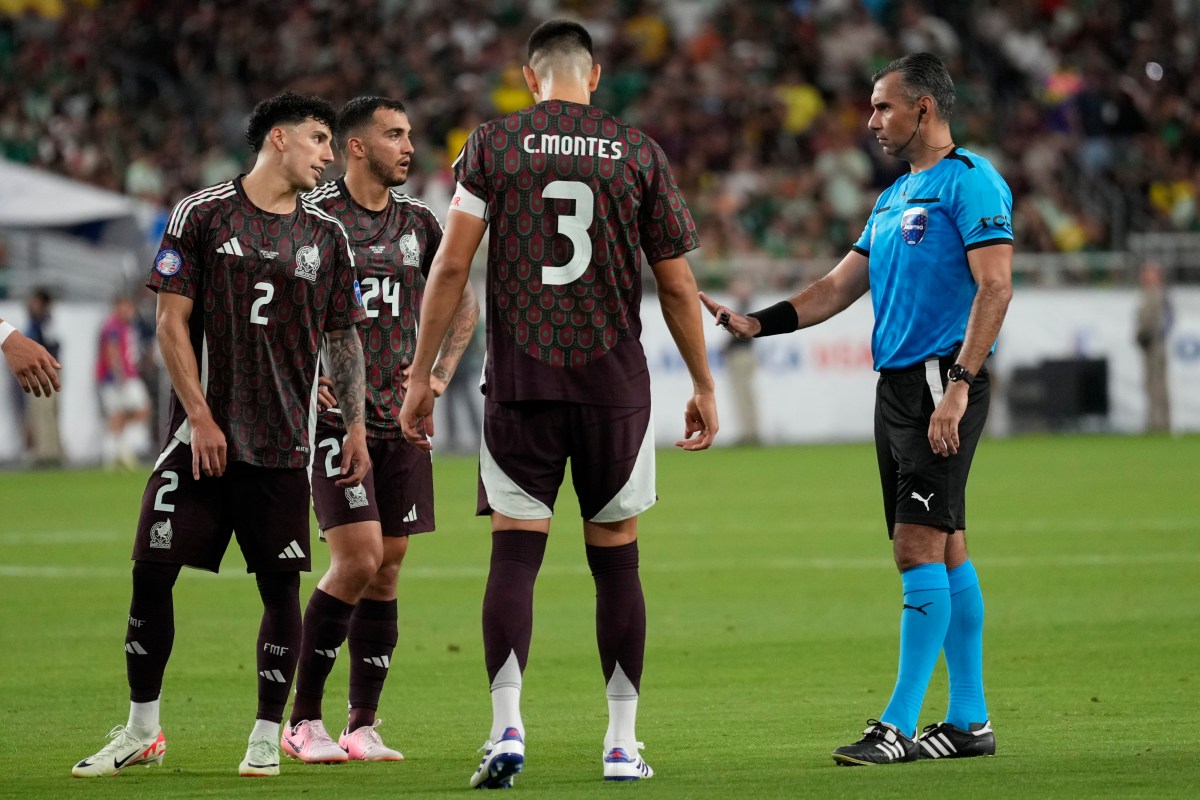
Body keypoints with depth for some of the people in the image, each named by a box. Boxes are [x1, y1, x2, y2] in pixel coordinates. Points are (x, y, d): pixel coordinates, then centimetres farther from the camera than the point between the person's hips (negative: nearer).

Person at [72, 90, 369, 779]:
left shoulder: (327, 236, 10)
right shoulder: (203, 214, 1)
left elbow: (344, 337, 17)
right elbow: (172, 322, -2)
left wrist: (356, 426, 7)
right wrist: (201, 417, -9)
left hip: (282, 441, 2)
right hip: (201, 436, -2)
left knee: (281, 586, -2)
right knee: (153, 572, -4)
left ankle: (267, 738, 9)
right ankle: (143, 729, 10)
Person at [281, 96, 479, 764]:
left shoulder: (418, 222, 10)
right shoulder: (313, 216, -6)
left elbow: (464, 304, 23)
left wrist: (441, 375, 10)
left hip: (401, 416, 6)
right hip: (335, 416, -5)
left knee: (388, 567, 4)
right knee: (357, 560, -14)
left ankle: (363, 727, 10)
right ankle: (304, 721, -3)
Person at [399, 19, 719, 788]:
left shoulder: (493, 144, 2)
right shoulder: (638, 151, 4)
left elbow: (452, 266, -3)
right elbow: (677, 283, 6)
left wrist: (422, 376, 3)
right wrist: (703, 386, 15)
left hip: (519, 385, -1)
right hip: (615, 384, 1)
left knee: (514, 555, 0)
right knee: (616, 559, 9)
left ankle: (507, 726, -14)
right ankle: (623, 743, 11)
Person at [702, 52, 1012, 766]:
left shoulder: (970, 182, -8)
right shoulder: (894, 199, 20)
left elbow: (995, 287, -16)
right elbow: (839, 288, 23)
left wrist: (958, 387, -22)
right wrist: (754, 323, 11)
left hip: (941, 381, -9)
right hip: (896, 385, 9)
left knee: (920, 547, -12)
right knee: (946, 549, 9)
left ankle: (900, 724, -13)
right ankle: (970, 720, 12)